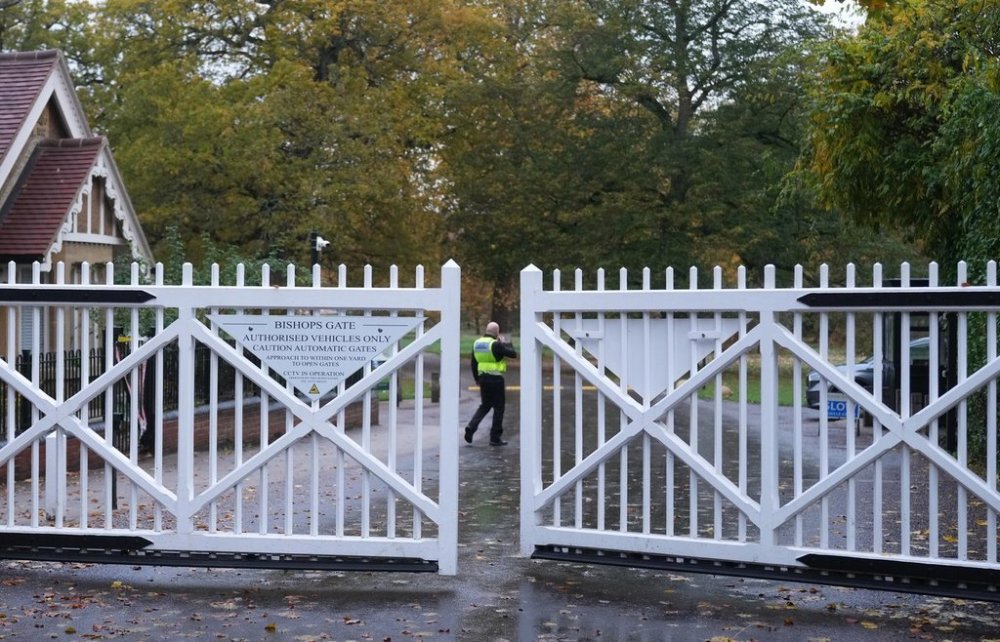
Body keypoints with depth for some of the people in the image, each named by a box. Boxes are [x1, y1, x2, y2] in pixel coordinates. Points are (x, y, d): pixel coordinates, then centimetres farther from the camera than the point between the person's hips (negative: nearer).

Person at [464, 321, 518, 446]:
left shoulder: (477, 343, 6)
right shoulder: (496, 345, -15)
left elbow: (473, 363, 13)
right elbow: (513, 354, -14)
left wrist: (477, 379, 22)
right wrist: (506, 343, 2)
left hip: (482, 378, 6)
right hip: (496, 379, -6)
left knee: (485, 405, 20)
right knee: (498, 408, 5)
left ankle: (471, 426, -1)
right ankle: (495, 438, 7)